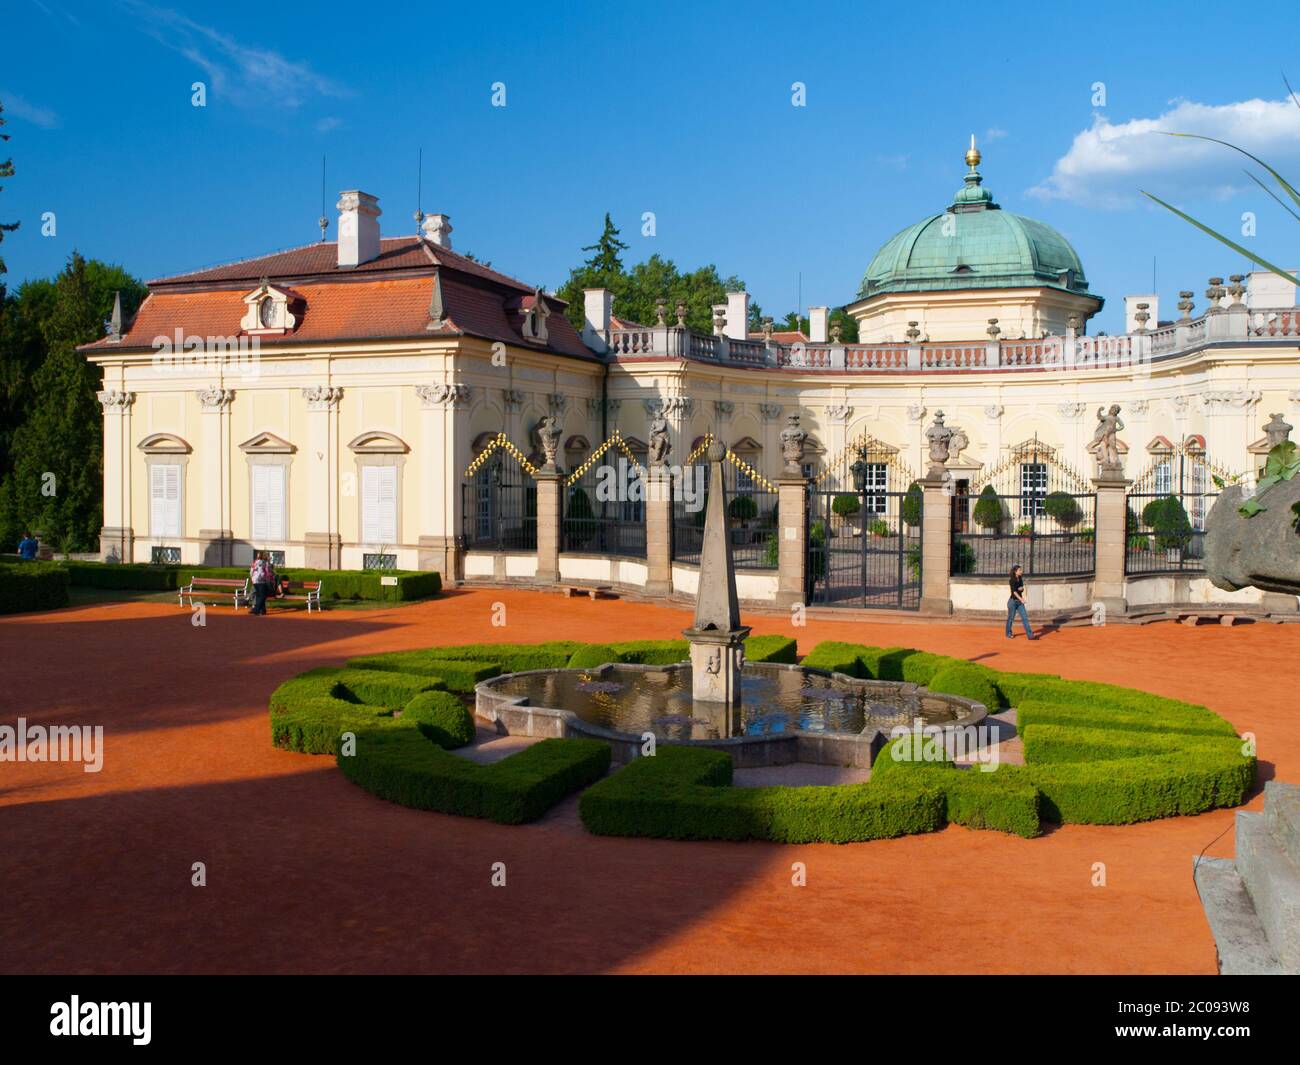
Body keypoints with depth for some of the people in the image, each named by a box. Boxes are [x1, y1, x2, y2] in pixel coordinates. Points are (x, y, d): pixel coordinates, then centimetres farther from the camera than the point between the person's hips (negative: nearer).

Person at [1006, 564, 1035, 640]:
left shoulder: (1020, 579, 7)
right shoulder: (1012, 580, -13)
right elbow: (1014, 591, -24)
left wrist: (1021, 588, -8)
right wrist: (1020, 599, -38)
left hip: (1019, 602, 6)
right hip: (1013, 601, -6)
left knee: (1025, 617, -3)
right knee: (1011, 618, 5)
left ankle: (1029, 634, -6)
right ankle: (1008, 634, 21)